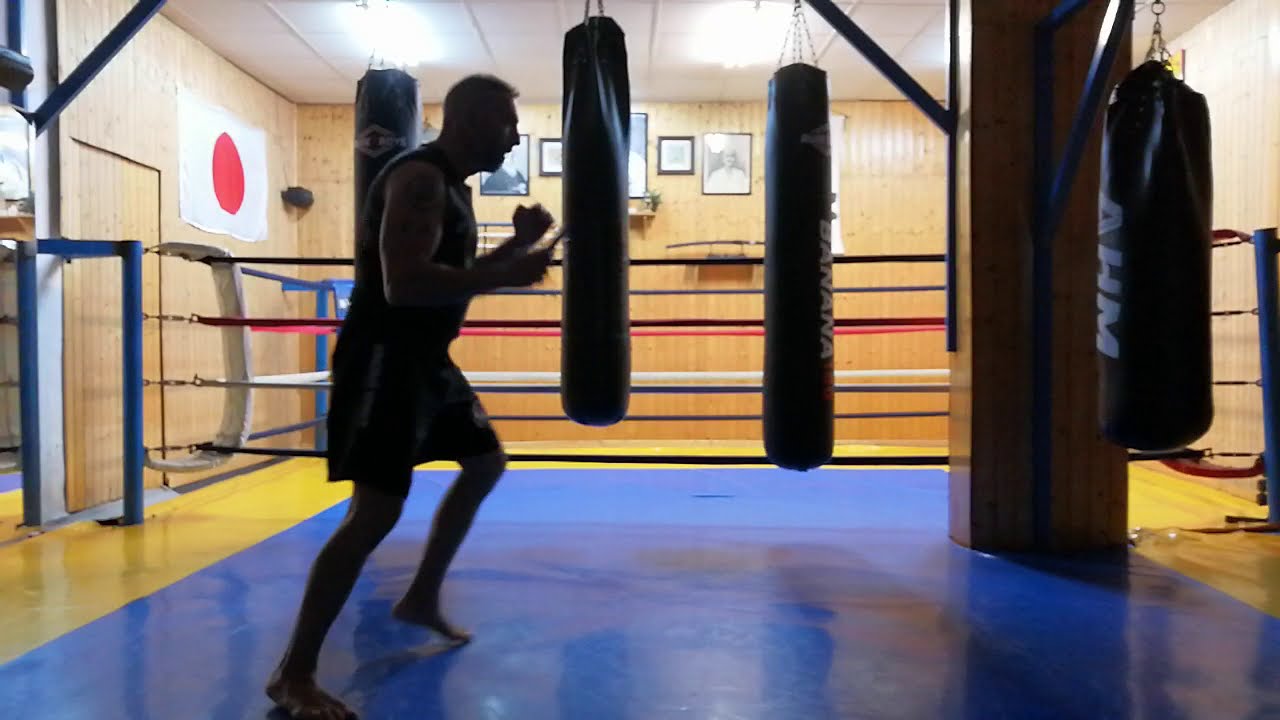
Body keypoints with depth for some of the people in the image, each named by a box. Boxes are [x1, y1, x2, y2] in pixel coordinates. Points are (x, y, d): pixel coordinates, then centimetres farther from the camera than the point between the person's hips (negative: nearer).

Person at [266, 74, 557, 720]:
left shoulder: (452, 186, 16)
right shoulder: (419, 178, -17)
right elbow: (404, 284, -29)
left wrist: (515, 244, 8)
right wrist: (508, 275, -24)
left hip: (426, 359, 11)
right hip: (386, 360, -11)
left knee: (485, 462, 21)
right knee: (376, 512, -14)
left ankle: (421, 599, 32)